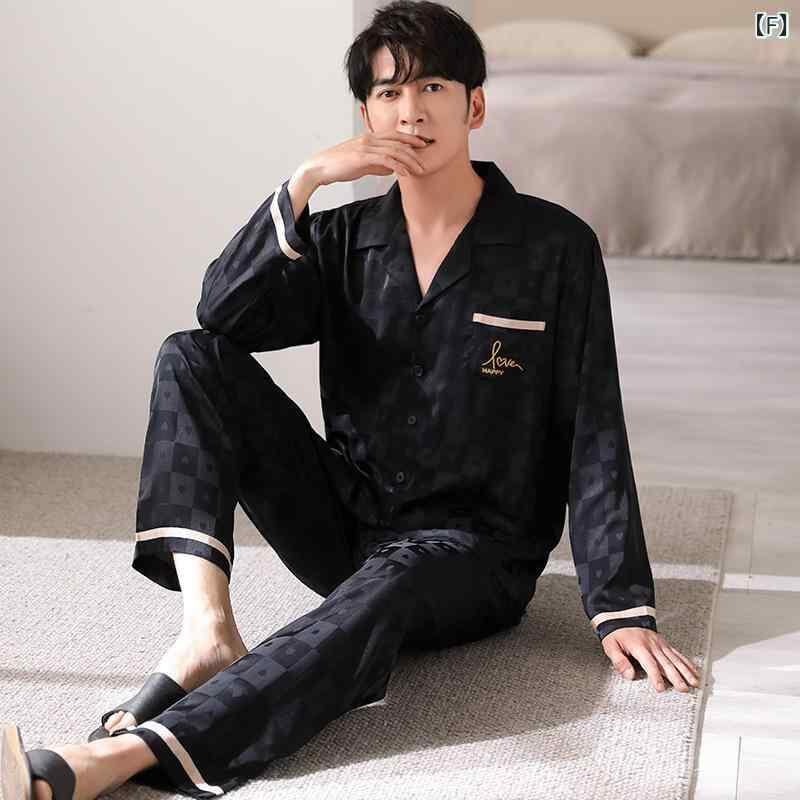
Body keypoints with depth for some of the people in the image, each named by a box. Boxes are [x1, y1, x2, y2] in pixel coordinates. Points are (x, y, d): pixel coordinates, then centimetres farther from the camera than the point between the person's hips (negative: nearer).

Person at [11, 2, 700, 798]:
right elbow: (225, 314, -11)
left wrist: (622, 609, -14)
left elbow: (593, 435, -8)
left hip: (474, 553, -4)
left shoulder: (555, 247, -5)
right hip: (345, 524, 5)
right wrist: (303, 180, -21)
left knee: (388, 586, -41)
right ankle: (208, 630, -28)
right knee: (190, 356, -11)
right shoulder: (347, 238, 6)